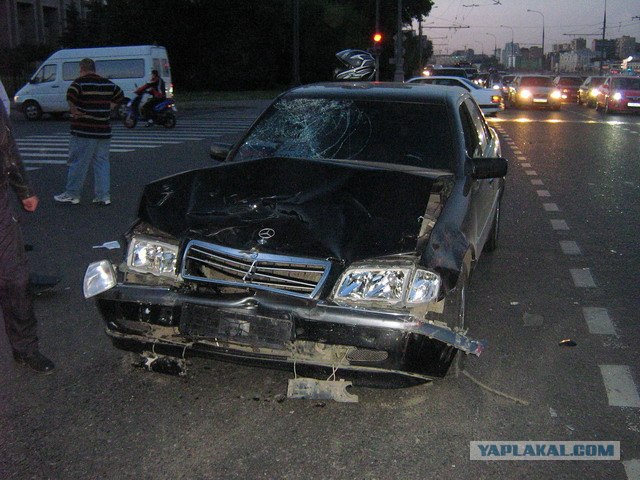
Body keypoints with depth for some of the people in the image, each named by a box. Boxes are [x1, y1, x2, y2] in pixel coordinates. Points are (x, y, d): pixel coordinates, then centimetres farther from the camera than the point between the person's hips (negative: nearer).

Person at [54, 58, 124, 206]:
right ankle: (104, 196, 9)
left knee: (78, 163, 2)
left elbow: (70, 97, -24)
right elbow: (120, 95, 24)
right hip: (104, 131, 6)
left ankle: (72, 194, 9)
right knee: (102, 162, 10)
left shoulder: (80, 82, -8)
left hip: (84, 132, -6)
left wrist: (74, 112, -10)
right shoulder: (108, 83, 10)